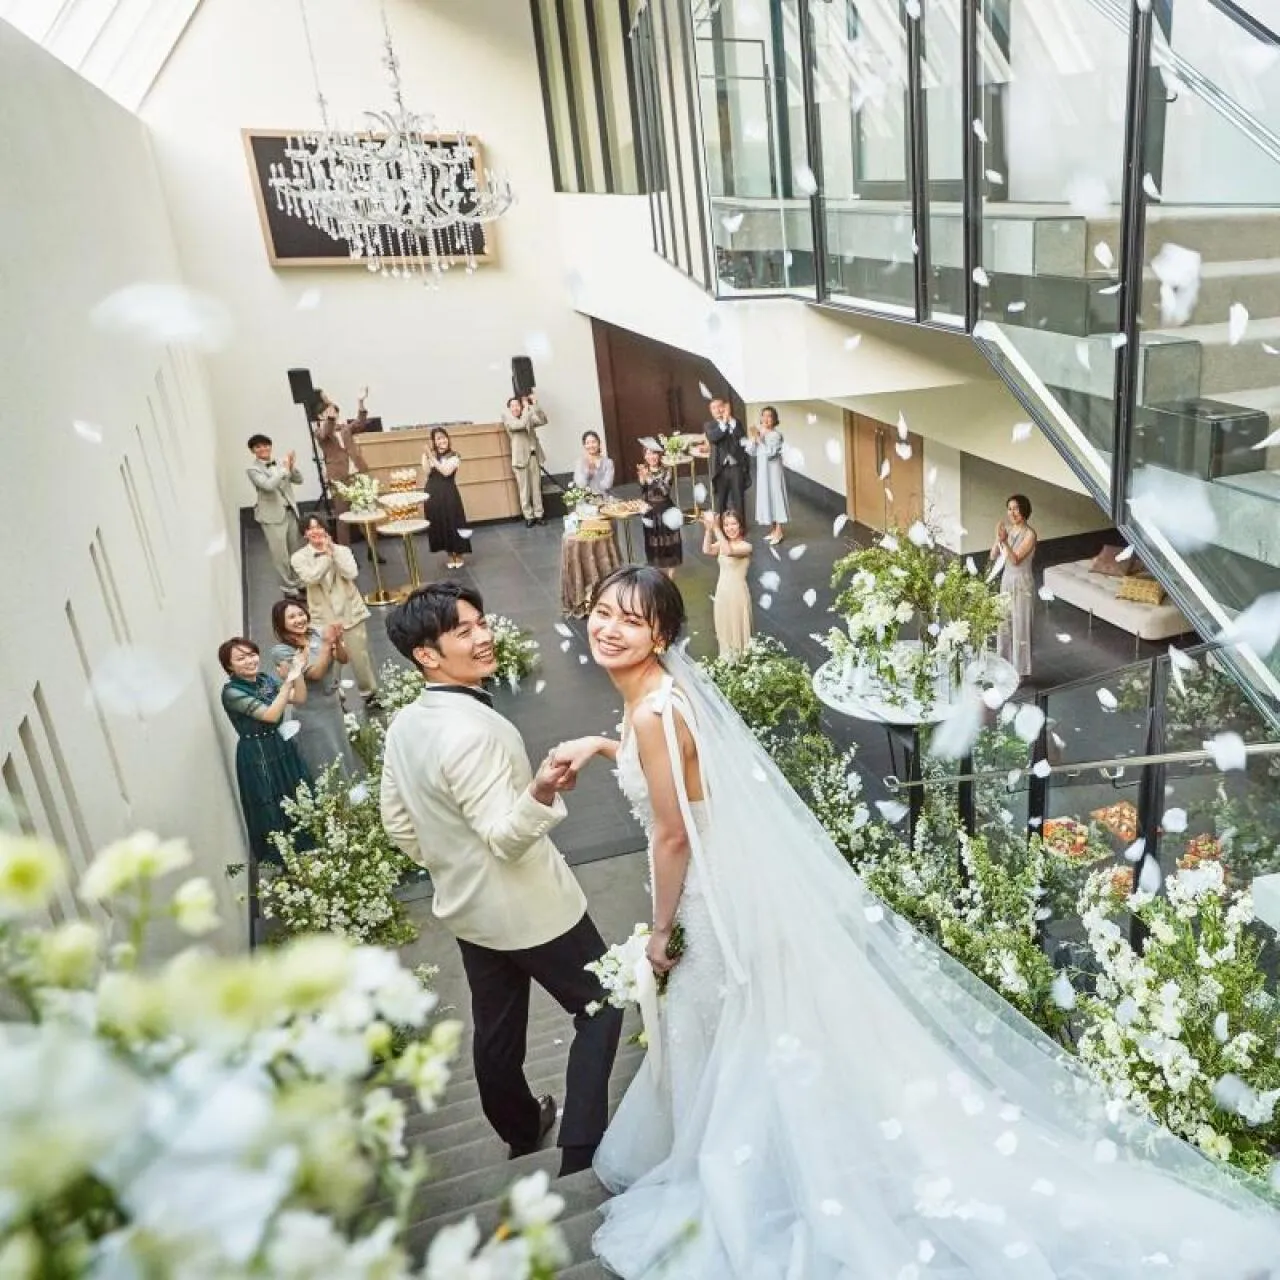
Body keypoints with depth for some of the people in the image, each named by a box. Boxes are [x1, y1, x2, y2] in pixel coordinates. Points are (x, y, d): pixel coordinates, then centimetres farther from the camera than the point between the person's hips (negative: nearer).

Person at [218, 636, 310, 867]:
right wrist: (288, 680, -30)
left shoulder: (265, 679, 2)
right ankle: (280, 863, 22)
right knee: (273, 812, 5)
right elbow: (271, 715, -27)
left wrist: (298, 673, -12)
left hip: (282, 748, 7)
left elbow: (299, 700, 2)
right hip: (258, 756, -7)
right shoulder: (232, 692, -18)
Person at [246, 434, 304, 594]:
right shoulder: (253, 469, -9)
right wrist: (284, 468, -17)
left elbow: (299, 480, 7)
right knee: (280, 555, -2)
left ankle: (298, 582, 27)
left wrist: (292, 466, -10)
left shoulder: (279, 462, 7)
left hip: (290, 512, 5)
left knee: (295, 552, 14)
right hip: (272, 515, -5)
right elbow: (268, 485, -24)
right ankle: (290, 588, 8)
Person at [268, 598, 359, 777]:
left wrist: (337, 640, -23)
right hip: (313, 714, -5)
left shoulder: (316, 633, -7)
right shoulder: (281, 651, -19)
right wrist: (326, 644, -29)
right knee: (326, 764, 9)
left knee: (341, 753, 24)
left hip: (334, 705, 5)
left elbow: (343, 659, -5)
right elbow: (315, 673, -26)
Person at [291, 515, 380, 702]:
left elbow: (352, 573, -15)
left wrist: (334, 550, -14)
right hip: (324, 617, -1)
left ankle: (371, 693, 26)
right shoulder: (299, 557, -2)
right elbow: (310, 578, -19)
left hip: (350, 613, 1)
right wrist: (326, 555, -17)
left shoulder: (342, 550, 1)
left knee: (360, 656, 7)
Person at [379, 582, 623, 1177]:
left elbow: (398, 824, 9)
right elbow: (506, 837, -30)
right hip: (528, 908, -8)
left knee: (495, 1027, 23)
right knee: (600, 1006, 10)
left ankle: (520, 1127, 44)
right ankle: (581, 1147, 12)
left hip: (466, 908, 8)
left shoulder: (403, 725, -2)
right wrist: (542, 793, -48)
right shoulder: (472, 730, -29)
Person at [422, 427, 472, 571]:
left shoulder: (454, 457, 0)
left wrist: (433, 458, -18)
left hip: (449, 494, -2)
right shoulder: (427, 456, 7)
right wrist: (428, 456, -13)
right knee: (439, 524, 7)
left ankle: (458, 553, 17)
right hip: (433, 494, 3)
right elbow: (426, 473, -8)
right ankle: (449, 554, 22)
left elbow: (446, 471, -16)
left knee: (453, 522, 0)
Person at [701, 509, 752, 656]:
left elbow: (729, 551, -35)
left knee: (738, 627, 3)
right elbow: (707, 550, -17)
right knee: (724, 627, 16)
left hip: (737, 592, -6)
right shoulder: (722, 543, 1)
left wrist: (715, 528, -35)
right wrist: (708, 528, -27)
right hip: (722, 591, 6)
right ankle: (725, 659, 30)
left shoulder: (746, 546, -16)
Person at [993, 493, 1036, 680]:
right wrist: (998, 538, -16)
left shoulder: (1029, 534, -18)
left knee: (1020, 627, 2)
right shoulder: (1007, 529, 2)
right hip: (1006, 580, 7)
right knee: (1004, 624, 15)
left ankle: (1020, 671, 14)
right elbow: (993, 557, -1)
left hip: (1022, 583, -7)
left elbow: (1016, 560, -24)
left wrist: (1005, 541, -35)